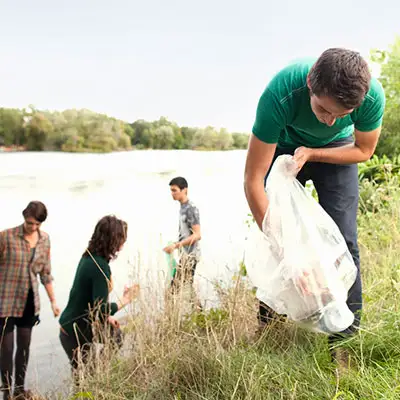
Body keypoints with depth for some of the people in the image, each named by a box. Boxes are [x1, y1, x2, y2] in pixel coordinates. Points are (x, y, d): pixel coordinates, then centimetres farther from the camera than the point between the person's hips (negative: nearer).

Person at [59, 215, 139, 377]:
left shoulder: (89, 257, 0)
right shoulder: (100, 266, -27)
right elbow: (101, 309, -26)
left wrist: (106, 317, 14)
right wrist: (124, 300, -13)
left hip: (75, 325, 9)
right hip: (76, 333, -9)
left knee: (115, 333, 23)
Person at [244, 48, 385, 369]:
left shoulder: (372, 96, -35)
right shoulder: (279, 95, -41)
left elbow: (364, 150, -12)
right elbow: (253, 180, -36)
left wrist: (311, 153, -26)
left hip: (336, 151, 1)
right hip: (285, 146, 0)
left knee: (343, 240, -11)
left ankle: (344, 338, 0)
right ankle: (271, 307, 20)